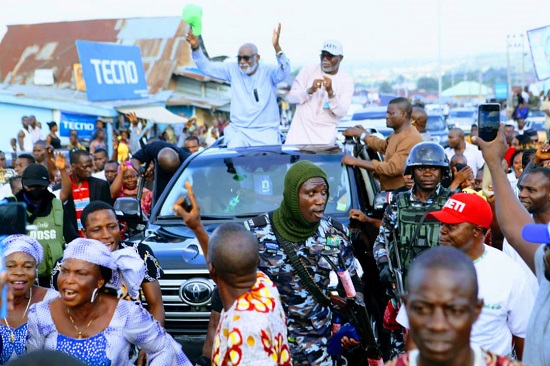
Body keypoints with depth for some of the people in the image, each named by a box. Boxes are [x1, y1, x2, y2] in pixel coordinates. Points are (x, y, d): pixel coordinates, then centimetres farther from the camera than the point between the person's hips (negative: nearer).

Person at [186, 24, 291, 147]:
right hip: (238, 131, 2)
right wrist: (195, 47, -15)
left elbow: (284, 72, -25)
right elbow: (206, 67, 2)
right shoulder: (233, 70, 4)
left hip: (266, 132, -2)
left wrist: (276, 47, -41)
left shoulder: (268, 72, -5)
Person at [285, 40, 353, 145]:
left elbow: (342, 113, -9)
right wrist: (310, 90, -19)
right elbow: (291, 97, -2)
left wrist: (330, 92, -24)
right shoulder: (309, 70, 2)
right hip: (301, 128, 1)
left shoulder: (346, 80, 0)